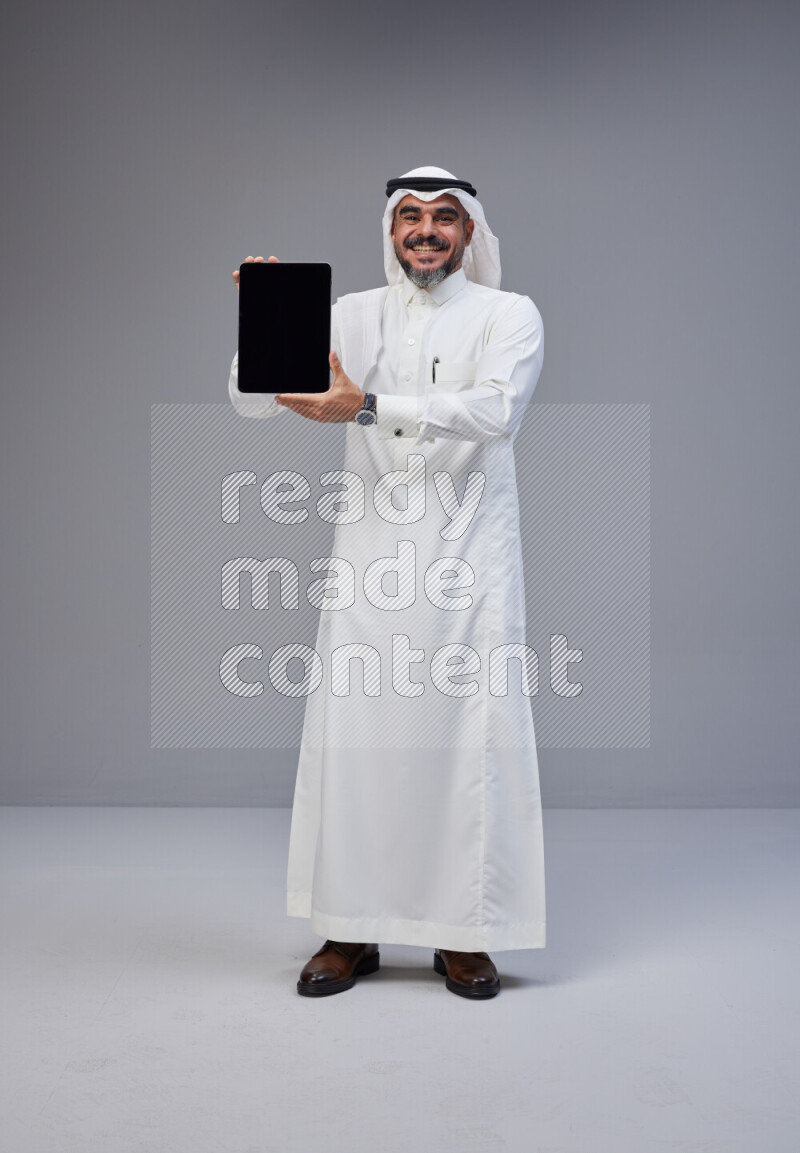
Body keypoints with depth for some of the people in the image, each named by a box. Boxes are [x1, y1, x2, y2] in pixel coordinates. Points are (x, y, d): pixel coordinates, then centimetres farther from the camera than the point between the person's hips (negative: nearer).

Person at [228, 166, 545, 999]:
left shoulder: (509, 315, 4)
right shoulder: (352, 315, 12)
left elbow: (498, 406, -17)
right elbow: (251, 399, 6)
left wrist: (368, 406, -26)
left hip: (470, 560, -2)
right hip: (370, 559, 2)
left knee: (473, 737, -2)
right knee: (351, 735, 0)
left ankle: (464, 935, 12)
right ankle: (350, 931, 13)